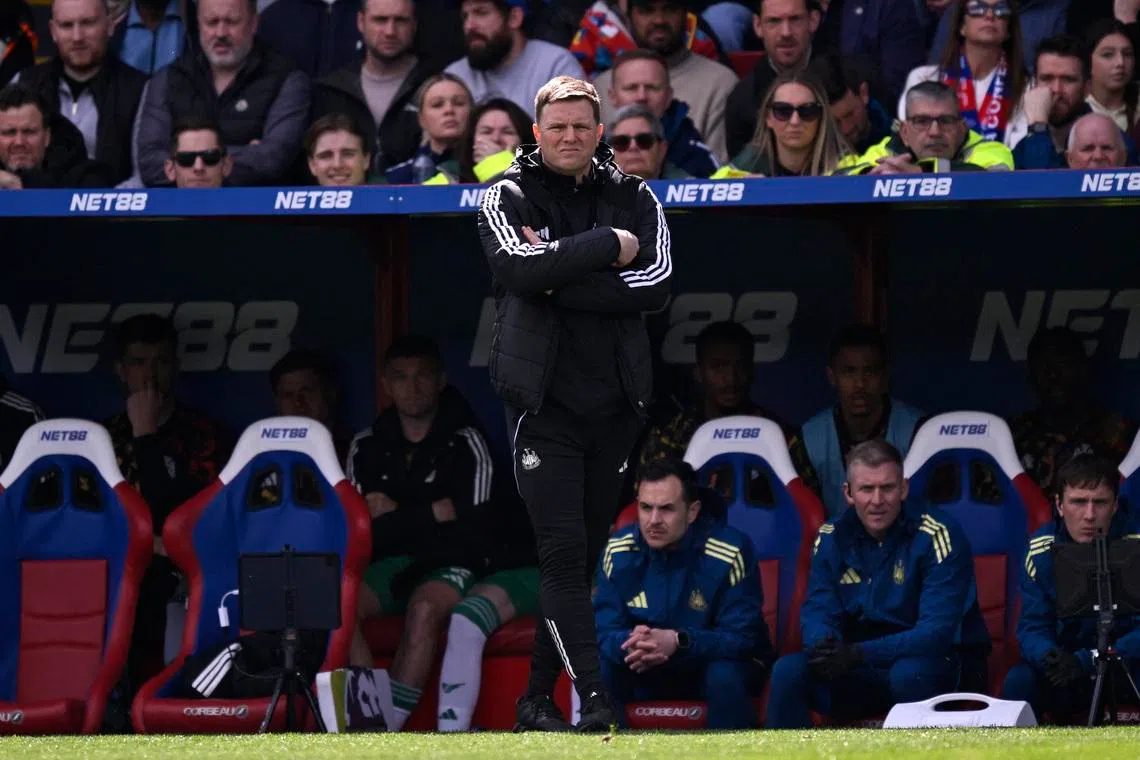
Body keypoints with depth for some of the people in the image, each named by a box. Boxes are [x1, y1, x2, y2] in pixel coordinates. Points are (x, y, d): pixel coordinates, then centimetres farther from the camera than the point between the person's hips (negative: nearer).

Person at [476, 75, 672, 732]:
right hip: (545, 403, -3)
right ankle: (593, 697, -20)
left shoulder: (634, 199, 9)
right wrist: (606, 247, -15)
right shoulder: (509, 198, 2)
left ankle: (538, 697, 17)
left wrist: (560, 279, -14)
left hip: (615, 404, 3)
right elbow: (518, 266, -18)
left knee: (586, 556, 7)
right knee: (563, 551, -13)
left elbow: (657, 284, -7)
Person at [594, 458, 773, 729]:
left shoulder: (729, 552, -20)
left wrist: (678, 641, -40)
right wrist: (629, 644, -37)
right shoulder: (618, 552, -10)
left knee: (724, 677, -36)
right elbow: (604, 631, -11)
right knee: (599, 669, -25)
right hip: (646, 670, 3)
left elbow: (741, 636, -22)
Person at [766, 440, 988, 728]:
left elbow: (937, 632, -21)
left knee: (908, 673, -38)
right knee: (788, 670, -20)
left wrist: (860, 654, -31)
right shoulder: (833, 539, 2)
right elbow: (818, 613, -1)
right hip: (862, 675, 4)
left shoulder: (937, 536, -13)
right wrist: (824, 646, -28)